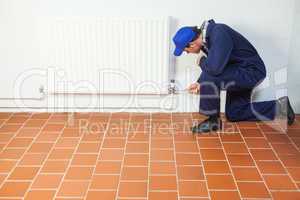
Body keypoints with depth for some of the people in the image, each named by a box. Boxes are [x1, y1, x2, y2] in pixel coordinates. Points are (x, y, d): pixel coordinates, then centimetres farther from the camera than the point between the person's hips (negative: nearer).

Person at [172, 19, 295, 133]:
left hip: (252, 71, -10)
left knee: (210, 77, -28)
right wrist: (200, 83, 6)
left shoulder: (219, 34, -29)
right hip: (239, 73, 10)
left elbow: (215, 68, -38)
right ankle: (278, 107, 22)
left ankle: (213, 121, -10)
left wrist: (202, 61, -18)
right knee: (233, 114, 19)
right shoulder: (206, 38, 0)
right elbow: (214, 66, 15)